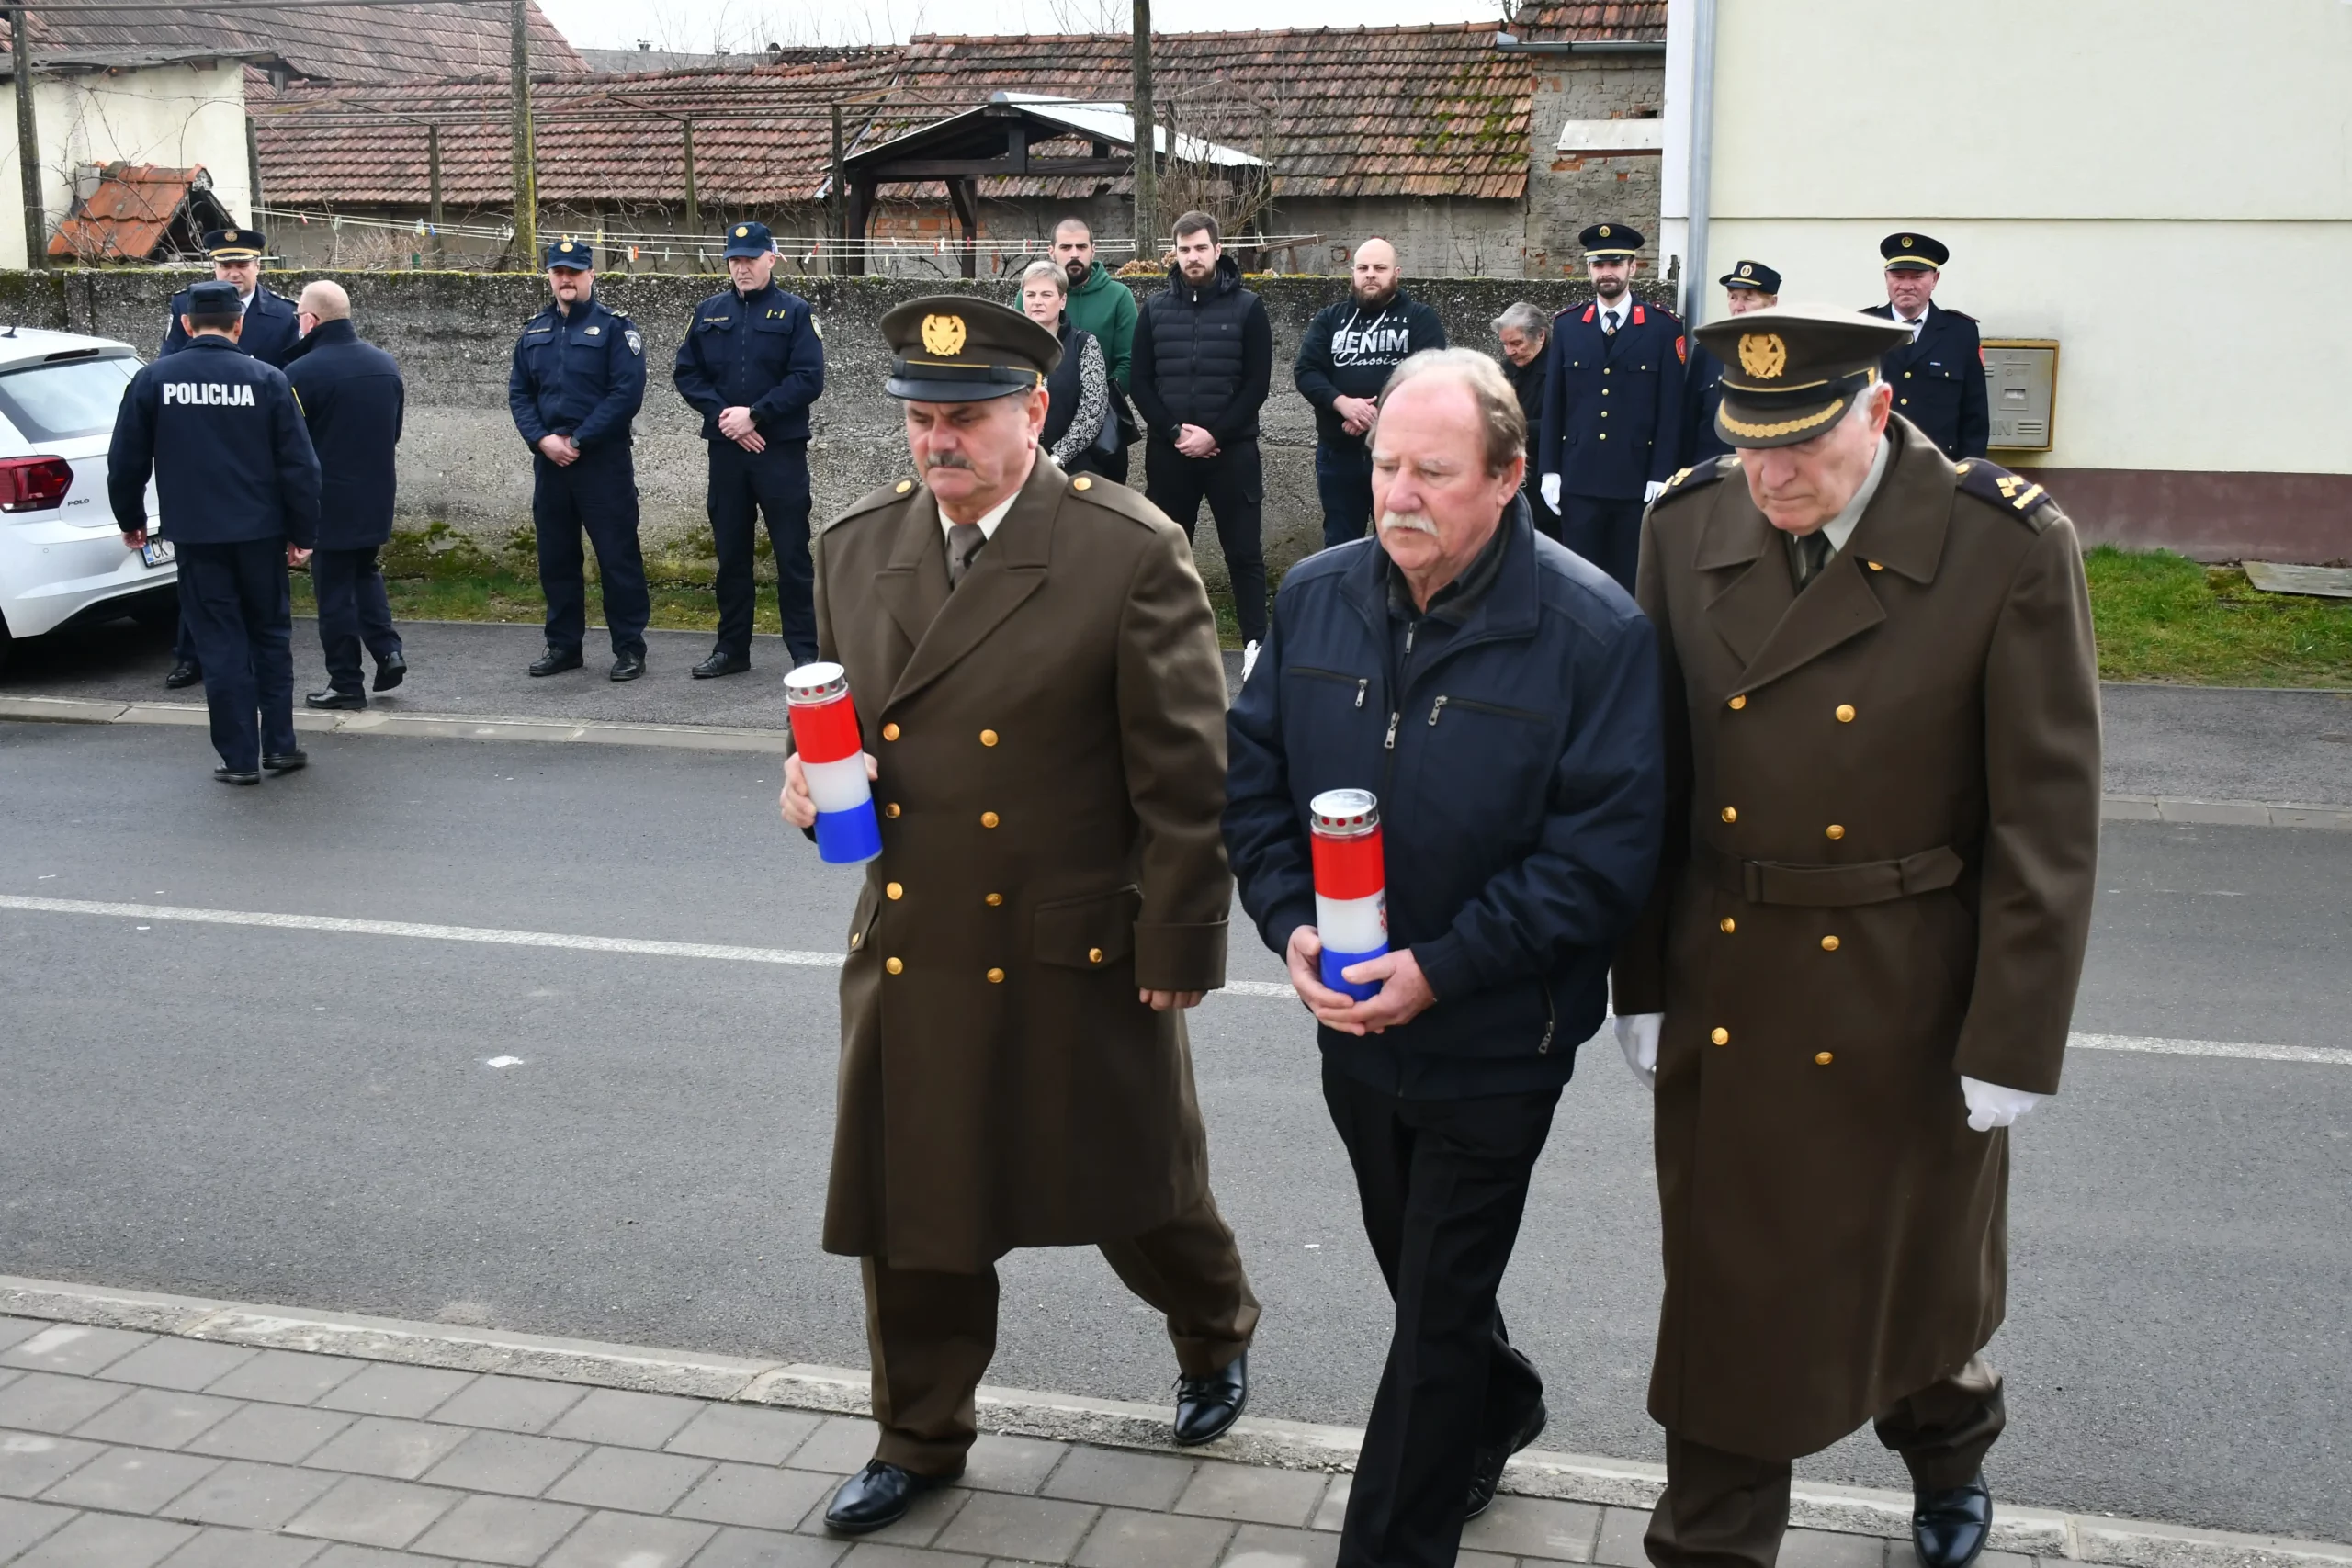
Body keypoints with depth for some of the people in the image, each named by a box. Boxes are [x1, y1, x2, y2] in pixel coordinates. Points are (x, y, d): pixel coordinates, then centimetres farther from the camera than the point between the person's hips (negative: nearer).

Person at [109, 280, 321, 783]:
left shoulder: (153, 380, -2)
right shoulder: (266, 380, -5)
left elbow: (126, 460, 2)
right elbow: (299, 464, -6)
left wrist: (130, 520, 17)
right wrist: (302, 533, 3)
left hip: (196, 534, 0)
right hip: (260, 531, 0)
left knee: (221, 644, 6)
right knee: (270, 636, 14)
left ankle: (239, 757, 6)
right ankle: (279, 746, 15)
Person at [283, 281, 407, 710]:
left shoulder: (301, 373, -19)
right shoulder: (386, 364, 4)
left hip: (330, 500, -6)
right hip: (377, 496, 6)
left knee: (335, 591, 3)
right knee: (365, 572, 24)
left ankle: (346, 683, 9)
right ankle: (388, 650, 9)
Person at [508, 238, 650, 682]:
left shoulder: (615, 328, -4)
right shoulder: (533, 332, 13)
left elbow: (627, 393, -13)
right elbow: (518, 393, 11)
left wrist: (578, 441, -14)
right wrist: (543, 440, -7)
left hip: (604, 460, -5)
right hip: (548, 460, 6)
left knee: (617, 554, -3)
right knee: (555, 557, 11)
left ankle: (630, 647, 4)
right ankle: (563, 645, 21)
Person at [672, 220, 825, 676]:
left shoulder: (794, 312, 0)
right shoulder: (709, 313, 11)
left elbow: (808, 379, -9)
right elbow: (686, 374, 8)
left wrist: (755, 414, -15)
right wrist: (722, 414, -8)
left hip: (781, 449, -4)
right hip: (725, 449, 4)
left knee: (792, 553, -2)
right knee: (731, 553, 10)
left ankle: (805, 651, 3)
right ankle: (732, 649, 19)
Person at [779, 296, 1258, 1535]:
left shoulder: (1131, 554, -15)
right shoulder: (854, 548, 3)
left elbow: (1186, 775, -12)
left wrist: (1179, 948, -10)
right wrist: (817, 778, -6)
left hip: (1076, 957, -4)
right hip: (906, 955, 4)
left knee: (1134, 1189, 15)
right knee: (908, 1207, 14)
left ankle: (1215, 1336, 47)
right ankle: (919, 1437, 37)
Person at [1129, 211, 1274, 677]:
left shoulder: (1247, 308, 0)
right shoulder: (1155, 309, 7)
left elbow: (1257, 383, -5)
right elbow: (1139, 382, 4)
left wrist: (1214, 434, -13)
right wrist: (1175, 432, -9)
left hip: (1232, 449, -2)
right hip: (1168, 451, 3)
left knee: (1243, 550, 0)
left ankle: (1255, 642, 6)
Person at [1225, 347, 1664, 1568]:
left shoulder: (1593, 631, -19)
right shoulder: (1314, 597, -3)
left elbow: (1604, 851, -20)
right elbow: (1253, 775, 2)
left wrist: (1440, 968, -24)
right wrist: (1292, 926, -13)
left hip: (1494, 1043, -5)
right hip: (1351, 1017, 6)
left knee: (1436, 1315, 7)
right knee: (1420, 1270, 26)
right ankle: (1498, 1408, 55)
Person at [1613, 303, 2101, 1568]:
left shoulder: (2009, 548, -16)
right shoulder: (1689, 524, -5)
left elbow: (2046, 823, -12)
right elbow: (1654, 778, 1)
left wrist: (2012, 1044, -12)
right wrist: (1641, 984, 2)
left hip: (1905, 1000, -2)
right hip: (1723, 997, 2)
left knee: (1917, 1262, 21)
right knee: (1723, 1280, 11)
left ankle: (1946, 1448, 53)